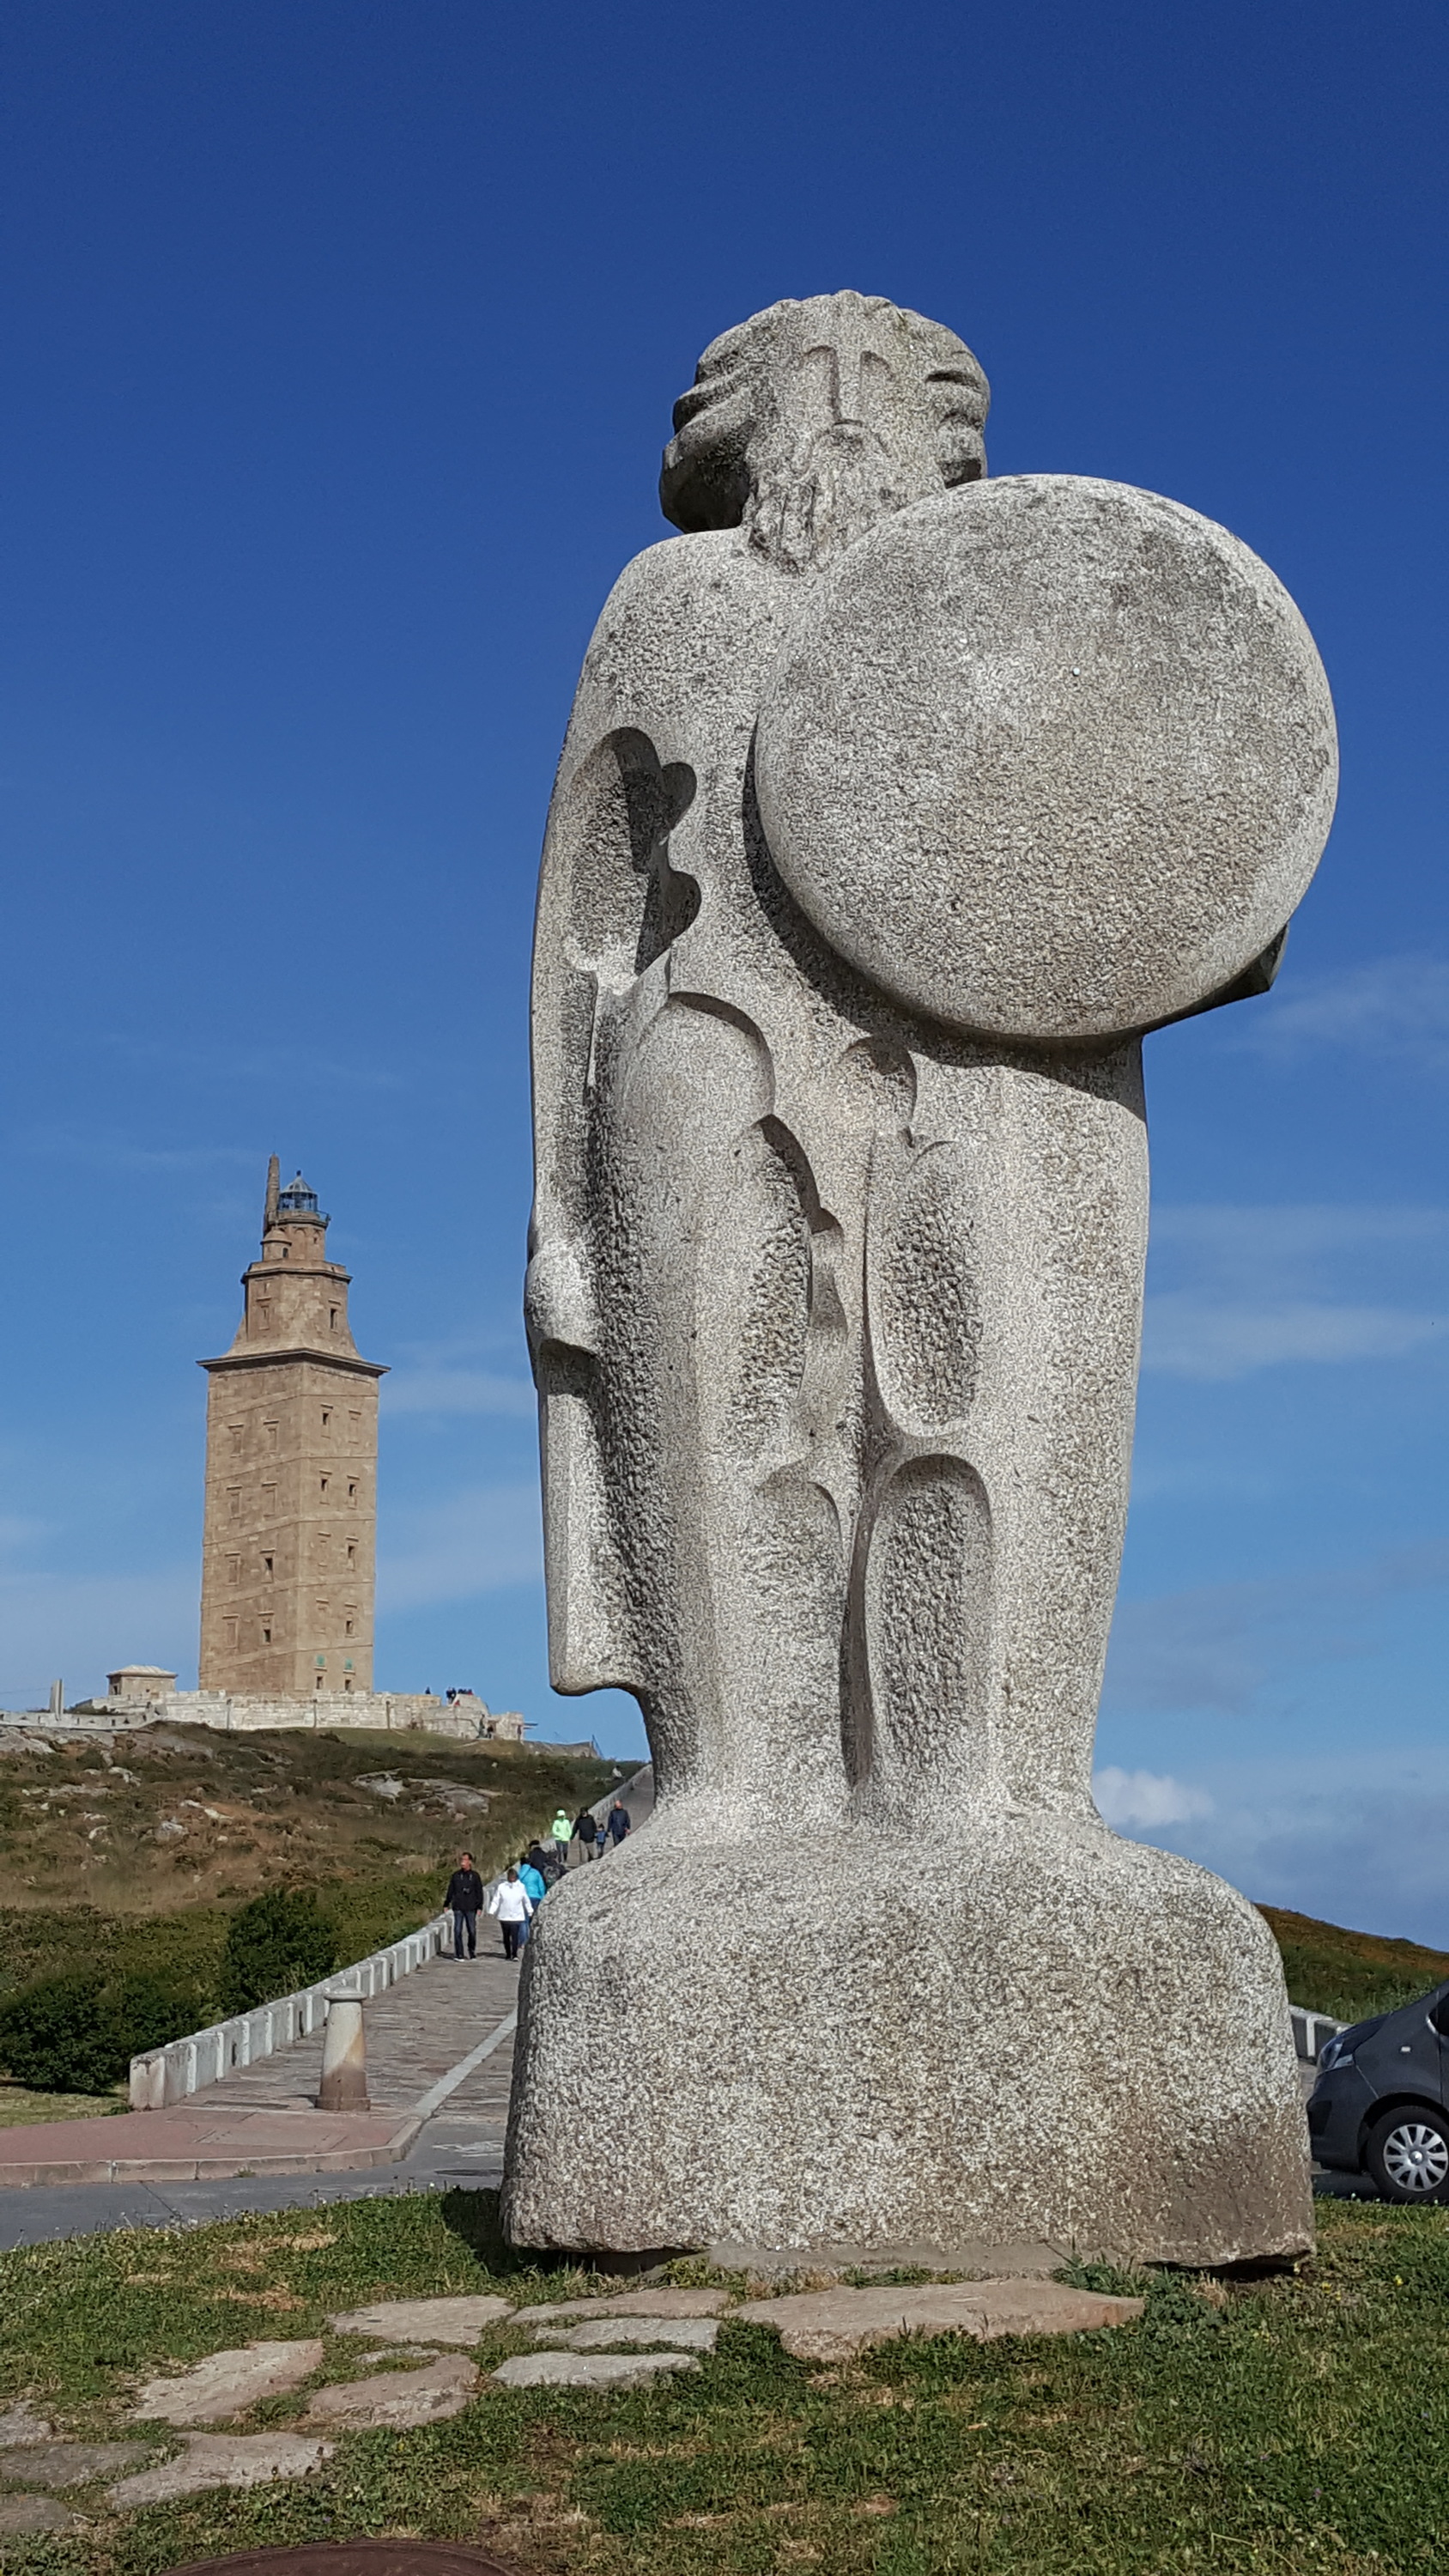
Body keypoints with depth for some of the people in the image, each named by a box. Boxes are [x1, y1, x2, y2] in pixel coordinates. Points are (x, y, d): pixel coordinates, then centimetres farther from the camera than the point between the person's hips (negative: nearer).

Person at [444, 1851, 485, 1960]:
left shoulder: (475, 1875, 4)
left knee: (472, 1931, 2)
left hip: (471, 1908, -1)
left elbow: (479, 1892, 5)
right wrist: (447, 1903, 9)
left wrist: (479, 1907, -2)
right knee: (458, 1931, -3)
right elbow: (450, 1890, 12)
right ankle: (458, 1954, 2)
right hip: (458, 1908, 1)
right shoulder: (456, 1875, 7)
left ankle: (472, 1953, 15)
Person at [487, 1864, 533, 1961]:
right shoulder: (501, 1887, 1)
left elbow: (526, 1901, 13)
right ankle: (508, 1953, 19)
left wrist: (530, 1912, 14)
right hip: (504, 1916, 1)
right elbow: (495, 1900, 2)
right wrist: (491, 1911, -7)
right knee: (506, 1936, 8)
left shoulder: (521, 1887, 5)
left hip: (517, 1916, -1)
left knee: (515, 1936, -10)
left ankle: (514, 1954, -12)